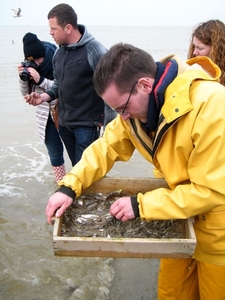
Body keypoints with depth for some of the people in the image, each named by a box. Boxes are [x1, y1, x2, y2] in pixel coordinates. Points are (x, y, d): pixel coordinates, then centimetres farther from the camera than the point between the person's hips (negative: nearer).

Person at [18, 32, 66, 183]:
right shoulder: (30, 68, 1)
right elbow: (26, 93, 7)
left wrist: (40, 80, -28)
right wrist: (23, 78, -11)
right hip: (46, 117, 5)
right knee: (54, 152, 11)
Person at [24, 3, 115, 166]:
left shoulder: (94, 50, -15)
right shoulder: (59, 53, 9)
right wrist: (44, 96, -1)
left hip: (87, 124, -7)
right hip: (64, 123, 7)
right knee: (77, 168, 19)